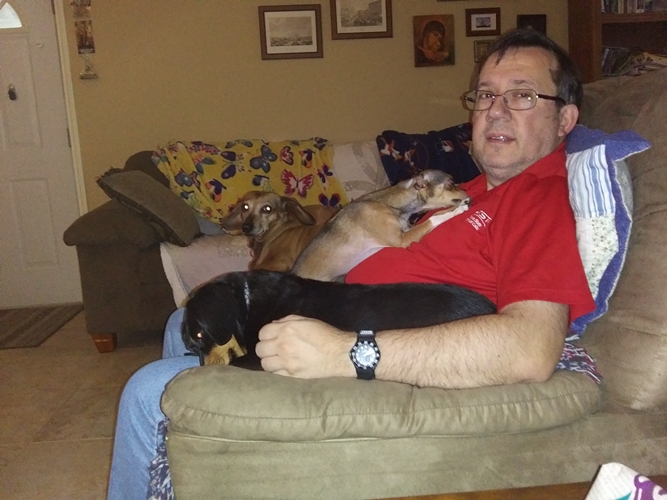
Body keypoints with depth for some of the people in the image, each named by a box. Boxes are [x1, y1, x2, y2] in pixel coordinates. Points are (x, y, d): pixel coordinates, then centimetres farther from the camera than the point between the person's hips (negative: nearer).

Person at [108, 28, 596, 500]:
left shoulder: (546, 199, -20)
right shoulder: (486, 188, 12)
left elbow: (531, 349, -36)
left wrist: (345, 351, -39)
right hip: (334, 332, 11)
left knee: (151, 392, -10)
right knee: (185, 324, 25)